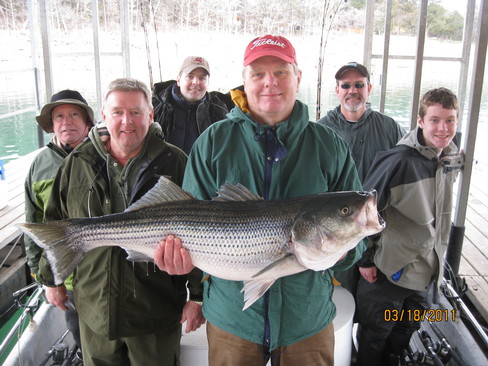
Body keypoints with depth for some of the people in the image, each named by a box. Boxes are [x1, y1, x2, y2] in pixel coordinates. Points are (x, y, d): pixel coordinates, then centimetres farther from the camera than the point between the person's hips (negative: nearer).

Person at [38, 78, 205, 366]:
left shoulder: (174, 163, -8)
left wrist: (198, 296, -7)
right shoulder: (77, 164, 1)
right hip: (95, 309, 3)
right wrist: (52, 278, 15)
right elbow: (57, 224, 12)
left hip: (157, 312, -2)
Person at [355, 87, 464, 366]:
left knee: (405, 333, 24)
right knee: (374, 337, 12)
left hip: (429, 271, 6)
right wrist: (365, 258, -15)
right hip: (390, 270, -6)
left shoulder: (453, 162, 0)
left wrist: (438, 258, 15)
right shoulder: (399, 160, -22)